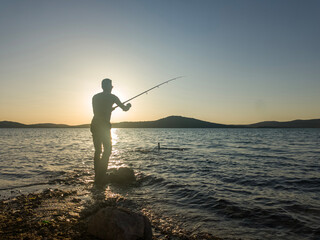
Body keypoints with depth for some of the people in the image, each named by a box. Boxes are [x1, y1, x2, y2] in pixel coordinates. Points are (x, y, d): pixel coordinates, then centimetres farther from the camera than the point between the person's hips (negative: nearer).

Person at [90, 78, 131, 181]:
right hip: (104, 126, -6)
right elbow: (124, 109, 6)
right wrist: (128, 106, 29)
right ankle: (100, 176, -7)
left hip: (94, 125, 6)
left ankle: (97, 175, 14)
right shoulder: (111, 97, 1)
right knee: (107, 150, 0)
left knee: (97, 150, 12)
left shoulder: (95, 97, 16)